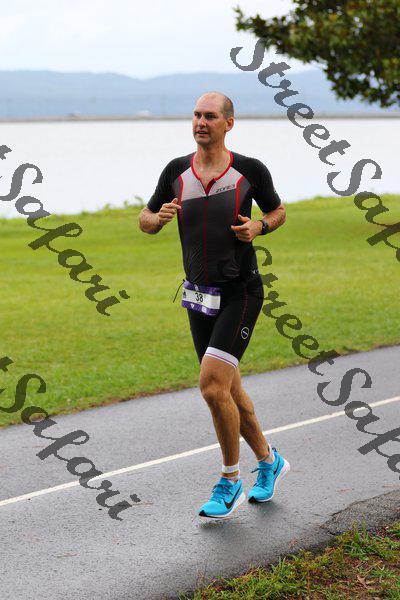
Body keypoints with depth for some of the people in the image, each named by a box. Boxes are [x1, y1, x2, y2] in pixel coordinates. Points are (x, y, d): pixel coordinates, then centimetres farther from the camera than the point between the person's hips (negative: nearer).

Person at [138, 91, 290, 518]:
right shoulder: (177, 171, 0)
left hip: (240, 293, -5)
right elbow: (145, 222, 11)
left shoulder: (250, 171, -8)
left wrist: (259, 227, -12)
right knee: (228, 391, 13)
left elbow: (278, 212, 10)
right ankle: (269, 461, 37)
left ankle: (229, 482, 2)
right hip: (199, 295, 5)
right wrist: (160, 217, -12)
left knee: (212, 387, -17)